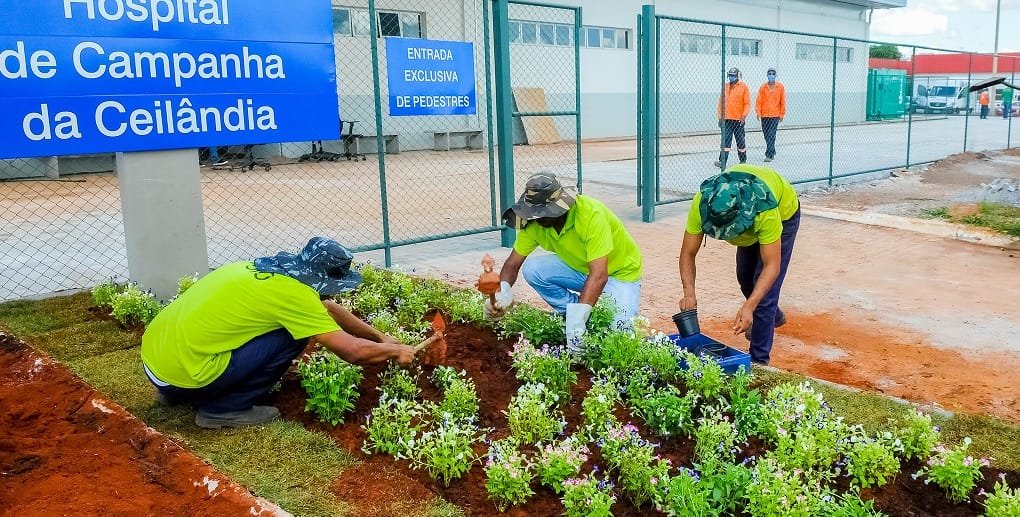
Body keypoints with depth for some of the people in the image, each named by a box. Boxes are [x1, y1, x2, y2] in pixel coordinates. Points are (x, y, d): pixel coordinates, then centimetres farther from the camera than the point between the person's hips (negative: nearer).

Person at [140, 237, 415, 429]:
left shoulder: (269, 269, 11)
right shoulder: (292, 292, -15)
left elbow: (328, 309, 23)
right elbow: (353, 351, -14)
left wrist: (380, 337, 24)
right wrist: (396, 351, 5)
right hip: (181, 371, -9)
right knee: (293, 337, -7)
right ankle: (223, 409, 1)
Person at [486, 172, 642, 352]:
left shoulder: (591, 214, -34)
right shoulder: (534, 222, -17)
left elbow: (599, 275, -39)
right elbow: (512, 265, -10)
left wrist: (578, 319, -47)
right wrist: (503, 292, -32)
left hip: (621, 271, -5)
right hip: (579, 268, 5)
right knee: (532, 269, -20)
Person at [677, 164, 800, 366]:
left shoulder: (765, 211, -47)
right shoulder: (702, 204, -38)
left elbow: (772, 265, -42)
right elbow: (688, 253, -30)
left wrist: (749, 307, -53)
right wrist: (689, 293, -46)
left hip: (784, 212, -5)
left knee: (765, 290, -12)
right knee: (745, 276, 19)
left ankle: (759, 360, -1)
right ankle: (774, 316, 49)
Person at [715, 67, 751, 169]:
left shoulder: (743, 87, -3)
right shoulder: (725, 87, 8)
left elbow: (747, 103, -5)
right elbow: (721, 102, 12)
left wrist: (744, 116, -16)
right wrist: (720, 117, 7)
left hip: (738, 119, -3)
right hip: (727, 119, 3)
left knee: (740, 141, 8)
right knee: (725, 140, -5)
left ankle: (743, 160, 23)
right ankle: (722, 162, -10)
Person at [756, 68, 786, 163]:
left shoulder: (780, 87, 3)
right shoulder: (763, 87, 5)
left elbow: (783, 102, 4)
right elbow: (759, 101, 2)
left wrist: (782, 114, 3)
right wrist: (758, 112, -9)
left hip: (775, 115, -3)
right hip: (764, 115, 3)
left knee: (771, 135, -12)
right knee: (767, 135, 10)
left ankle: (769, 155, -13)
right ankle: (772, 152, 28)